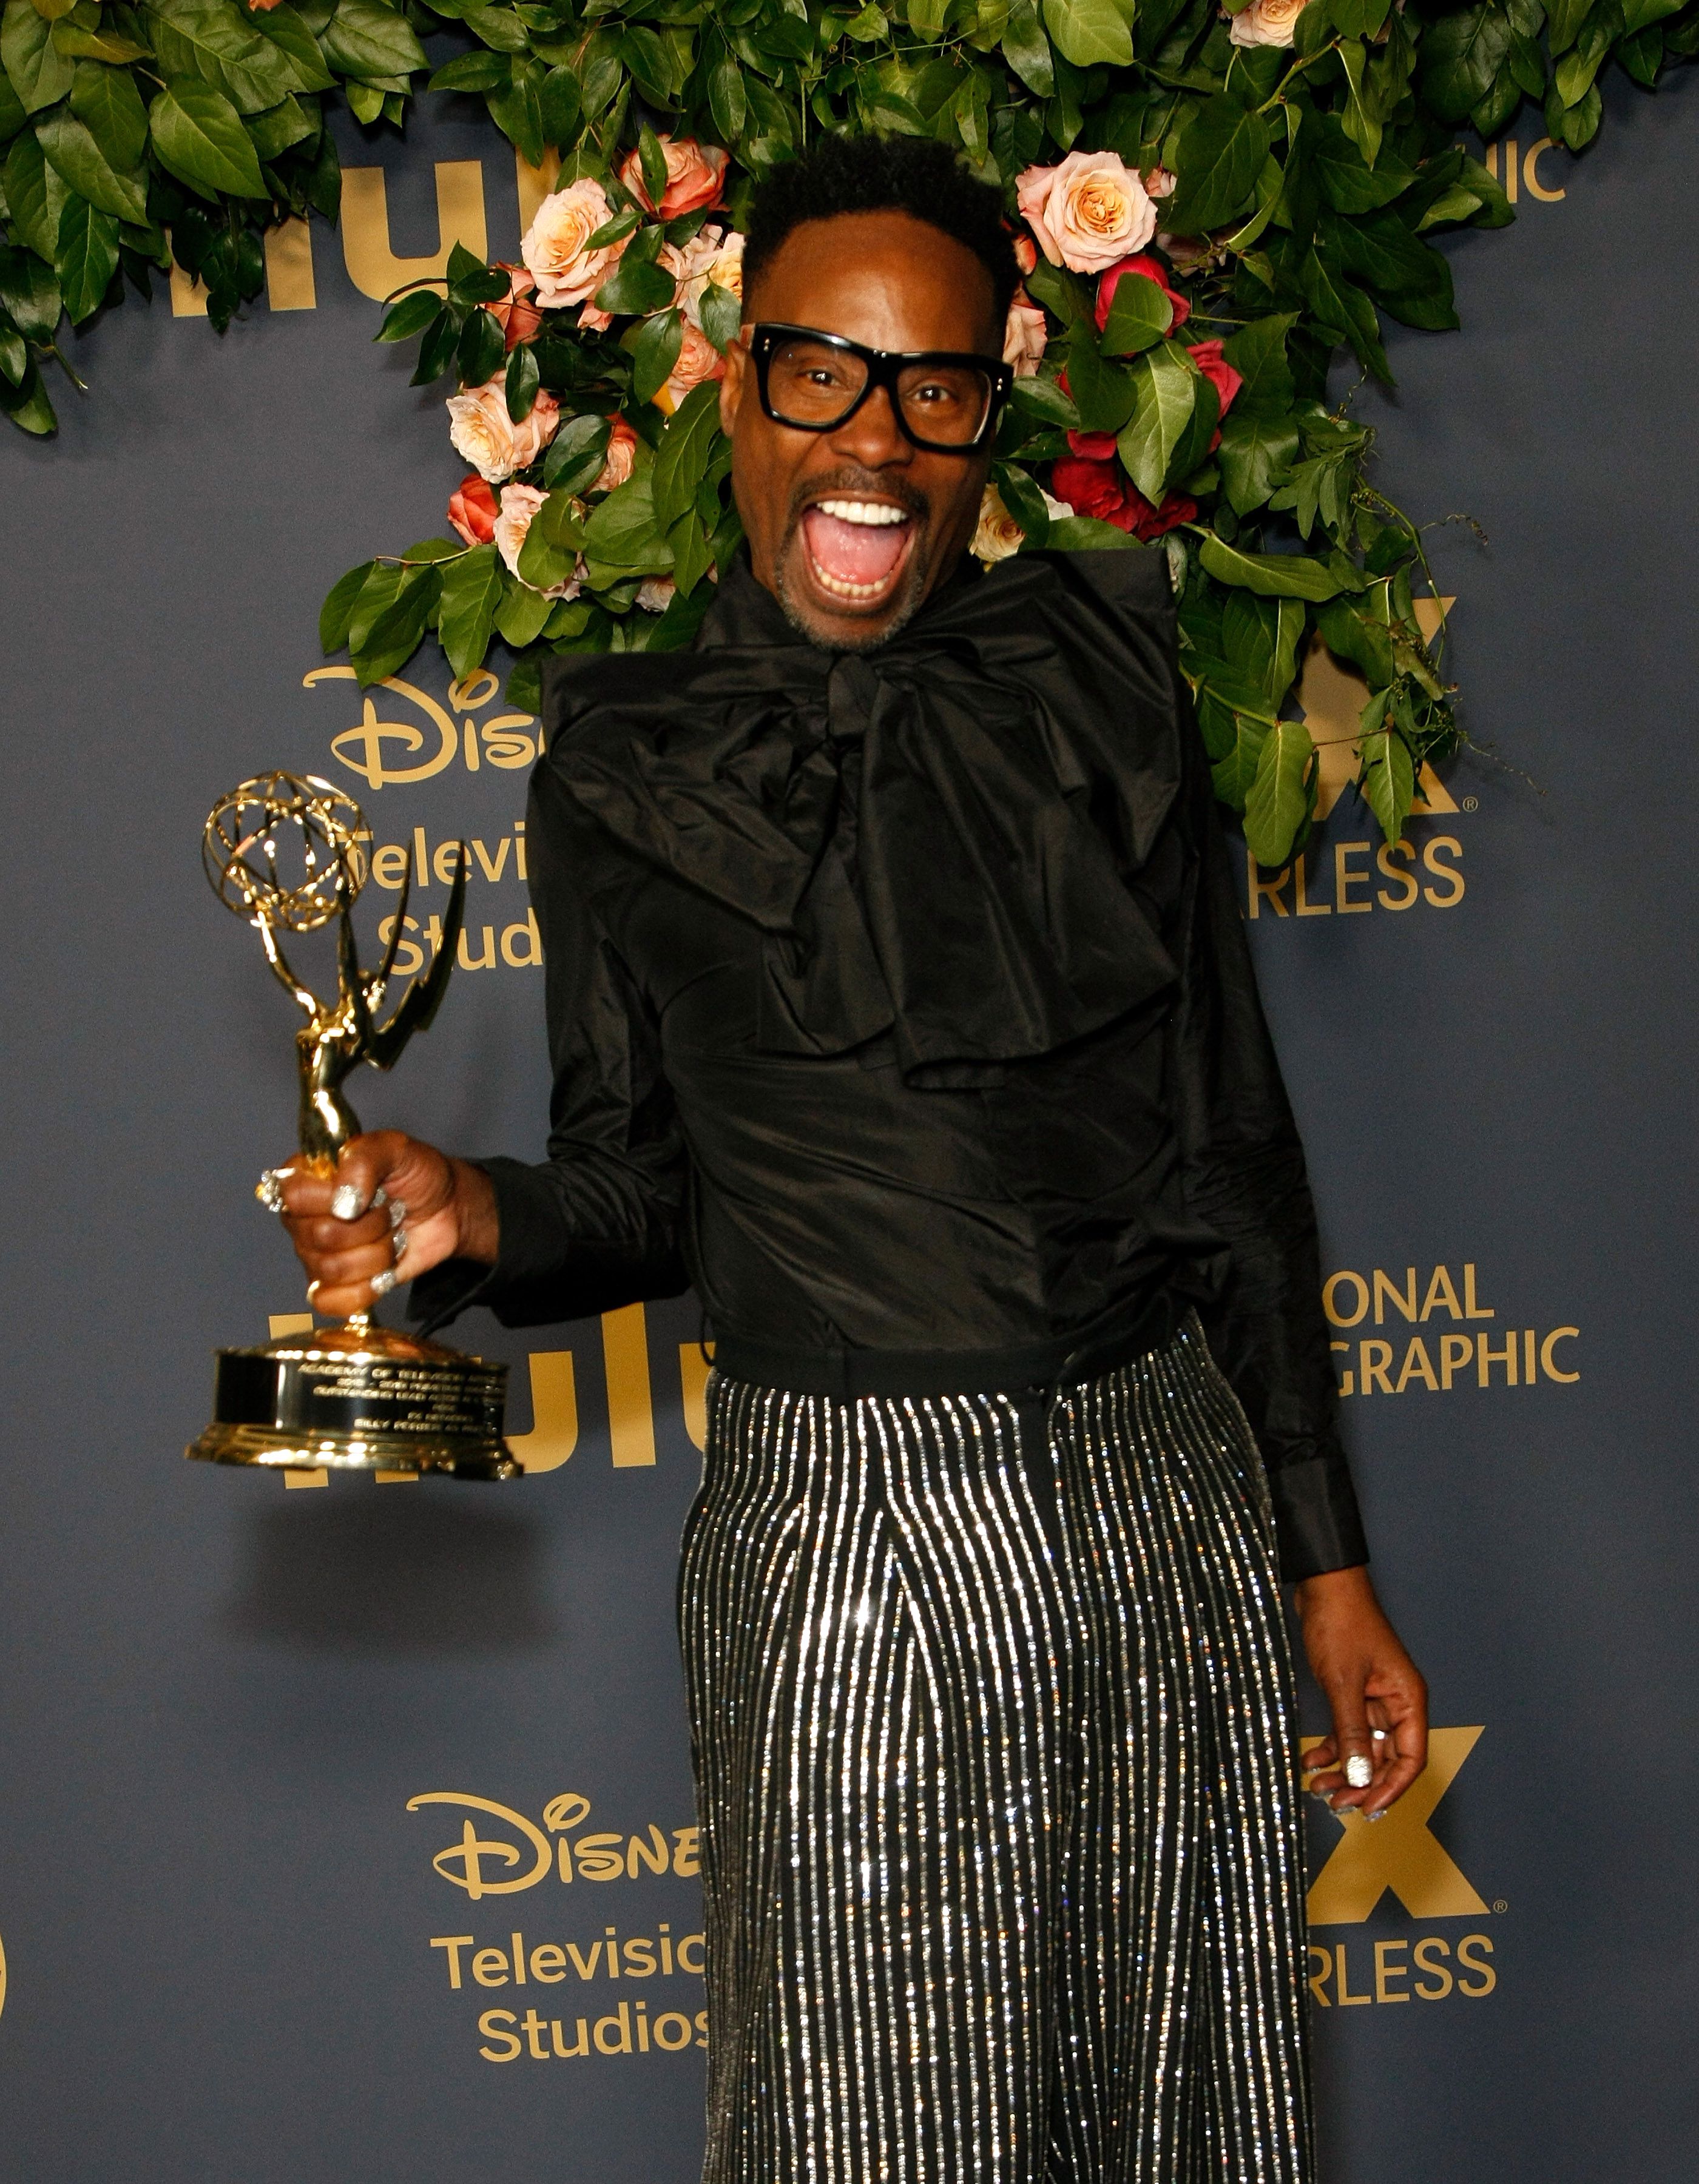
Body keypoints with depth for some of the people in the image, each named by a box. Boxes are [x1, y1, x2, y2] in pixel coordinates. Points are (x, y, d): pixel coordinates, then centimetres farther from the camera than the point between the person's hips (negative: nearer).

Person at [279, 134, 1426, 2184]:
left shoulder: (1099, 681, 5)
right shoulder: (627, 764, 2)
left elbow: (1232, 1143, 9)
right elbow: (639, 1187, 8)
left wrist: (1330, 1563, 9)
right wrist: (472, 1215, -16)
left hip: (1171, 1503, 2)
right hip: (845, 1532, -2)